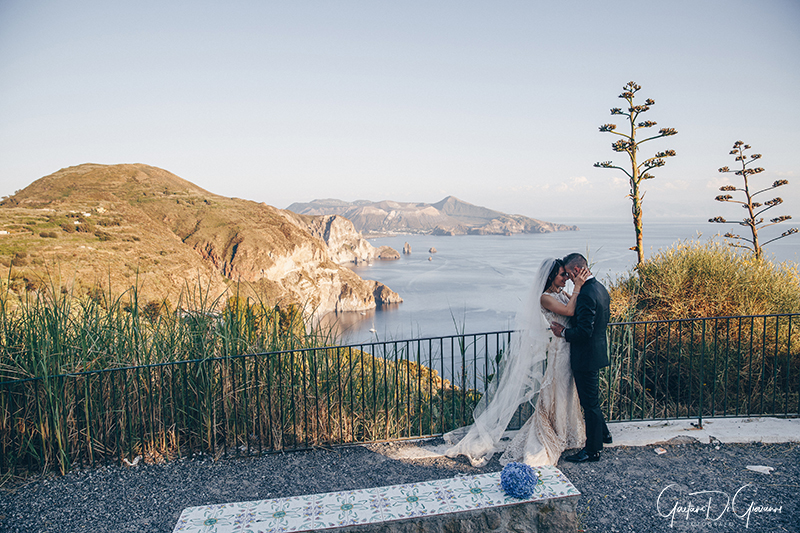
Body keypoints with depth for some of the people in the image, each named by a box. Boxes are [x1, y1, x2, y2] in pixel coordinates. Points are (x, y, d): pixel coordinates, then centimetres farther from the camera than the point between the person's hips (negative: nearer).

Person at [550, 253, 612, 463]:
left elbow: (584, 331, -28)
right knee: (591, 399, 25)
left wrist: (564, 332, -13)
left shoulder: (586, 294, -25)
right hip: (597, 351, 10)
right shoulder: (600, 288, 6)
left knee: (590, 402, 3)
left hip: (586, 356, -10)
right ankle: (603, 433, 42)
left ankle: (592, 450, 16)